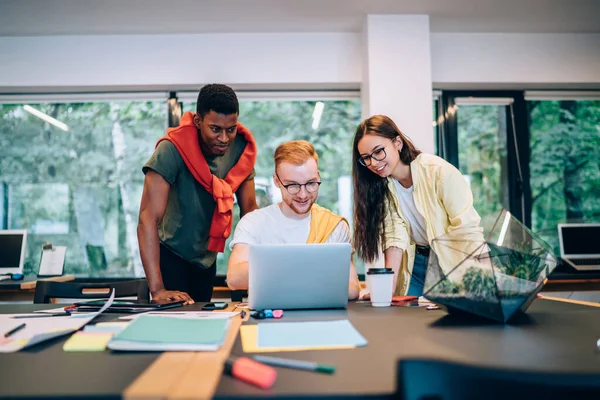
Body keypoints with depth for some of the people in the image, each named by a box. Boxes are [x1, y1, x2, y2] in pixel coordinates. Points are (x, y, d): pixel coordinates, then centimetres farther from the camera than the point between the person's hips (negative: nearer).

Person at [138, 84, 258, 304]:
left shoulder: (242, 148, -14)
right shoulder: (173, 149, -28)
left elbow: (249, 209, -7)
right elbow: (148, 217, -31)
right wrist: (157, 289, -37)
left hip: (207, 257, 5)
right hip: (171, 255, -5)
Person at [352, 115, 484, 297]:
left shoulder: (439, 172, -18)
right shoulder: (380, 185, -4)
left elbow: (468, 232, -21)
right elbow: (395, 238, -11)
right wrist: (388, 287, -21)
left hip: (453, 261, -3)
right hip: (416, 263, 3)